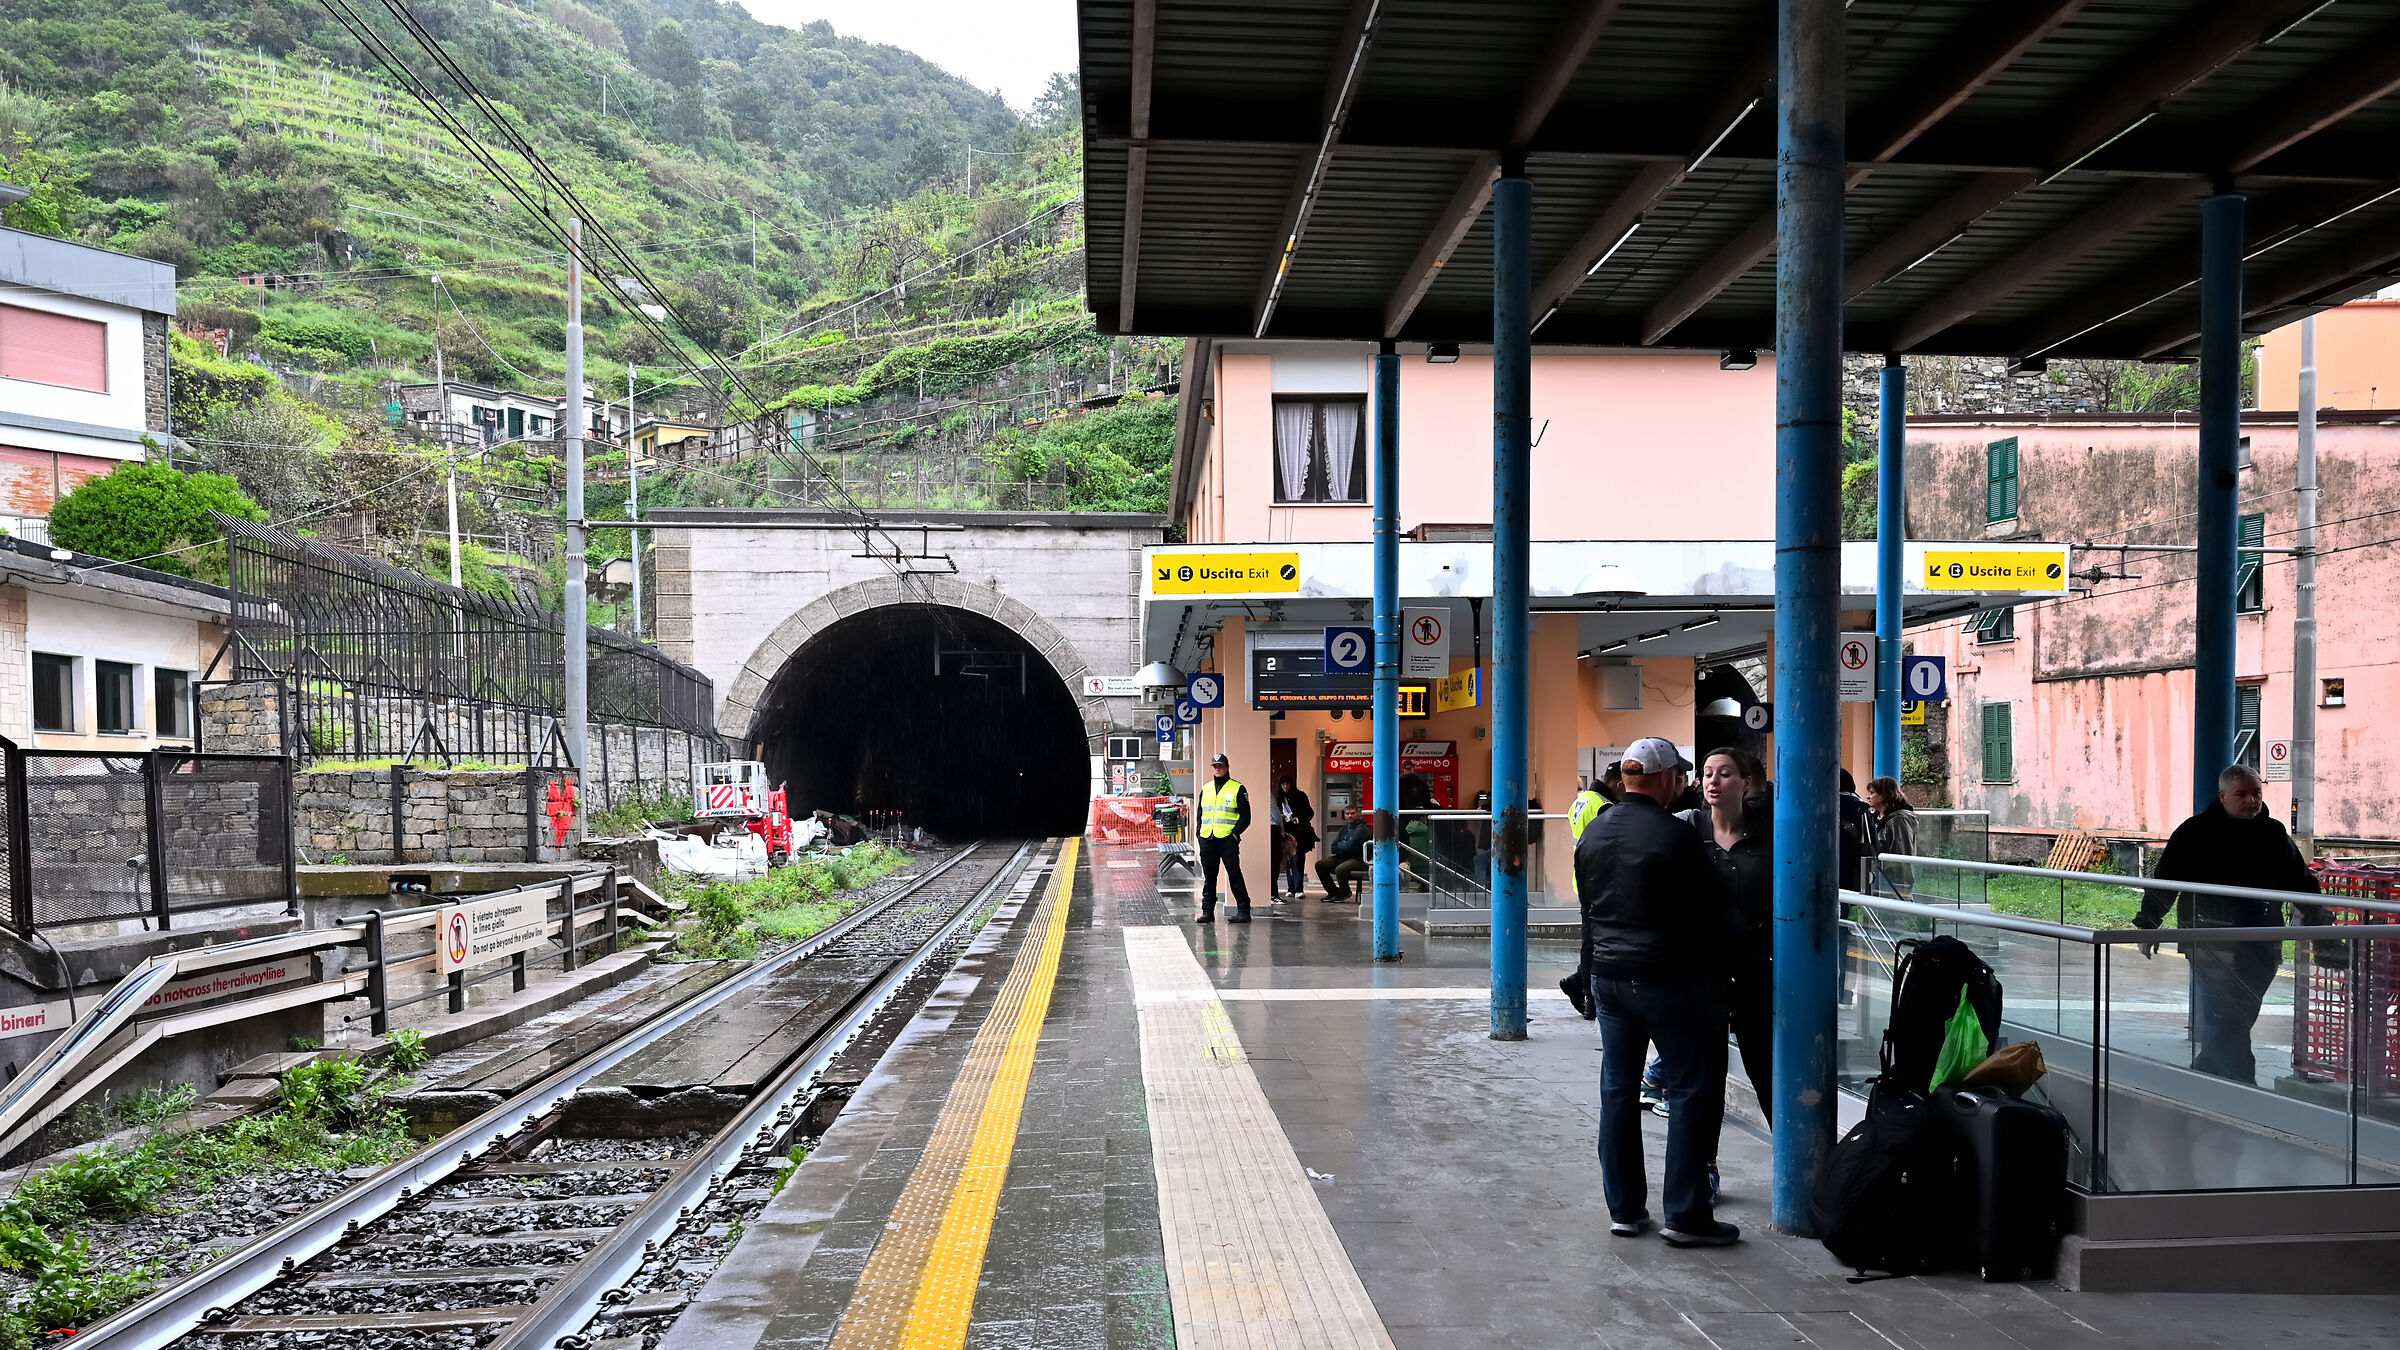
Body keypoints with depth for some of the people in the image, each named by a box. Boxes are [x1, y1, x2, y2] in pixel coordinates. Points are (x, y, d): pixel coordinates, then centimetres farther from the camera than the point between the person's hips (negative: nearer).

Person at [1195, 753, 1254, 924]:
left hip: (1228, 839, -5)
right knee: (1209, 877, 9)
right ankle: (1207, 911, 14)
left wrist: (1235, 833, -11)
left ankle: (1243, 911, -1)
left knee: (1234, 875, -6)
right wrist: (1200, 833, 9)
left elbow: (1245, 816, 0)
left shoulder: (1238, 789, 1)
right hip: (1207, 839, 5)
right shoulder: (1206, 789, 17)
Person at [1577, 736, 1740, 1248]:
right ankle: (1686, 1215, 4)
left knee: (1618, 1090, 12)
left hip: (1609, 975, 7)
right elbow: (1715, 910, -10)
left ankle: (1624, 1208, 17)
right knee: (1692, 1091, 3)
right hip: (1671, 978, -7)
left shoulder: (1593, 834, 6)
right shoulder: (1675, 836, -16)